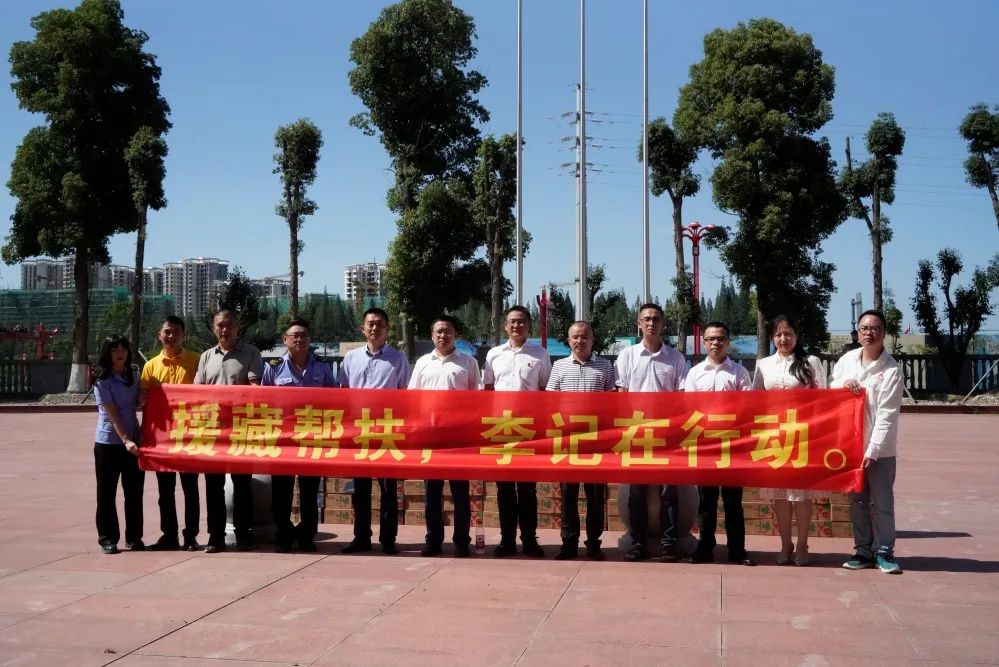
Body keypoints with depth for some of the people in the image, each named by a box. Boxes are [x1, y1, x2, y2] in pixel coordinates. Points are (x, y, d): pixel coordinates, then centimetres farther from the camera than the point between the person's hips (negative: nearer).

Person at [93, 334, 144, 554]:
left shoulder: (132, 377, 8)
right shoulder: (103, 380, -9)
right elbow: (112, 413, -16)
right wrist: (126, 440, -25)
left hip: (133, 440, 5)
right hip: (109, 442, -5)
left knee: (134, 491, 7)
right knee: (107, 492, 3)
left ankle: (134, 538, 16)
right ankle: (108, 539, 11)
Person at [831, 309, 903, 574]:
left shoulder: (891, 369, -11)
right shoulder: (847, 359, 3)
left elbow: (887, 415, -14)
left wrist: (873, 450, -19)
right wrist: (843, 383, -9)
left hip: (880, 449, -4)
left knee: (883, 502, 2)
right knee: (857, 501, 10)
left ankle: (884, 552, 13)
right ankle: (863, 551, 19)